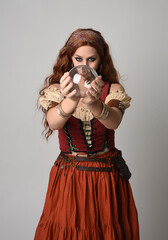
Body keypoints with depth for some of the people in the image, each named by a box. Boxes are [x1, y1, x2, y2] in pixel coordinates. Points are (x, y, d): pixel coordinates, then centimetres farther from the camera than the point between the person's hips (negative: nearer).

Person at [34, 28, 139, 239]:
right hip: (68, 178, 0)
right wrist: (70, 101, -48)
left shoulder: (113, 89, -5)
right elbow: (53, 123, -26)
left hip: (107, 177, 1)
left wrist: (94, 103, -49)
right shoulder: (56, 89, -4)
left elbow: (114, 122, -27)